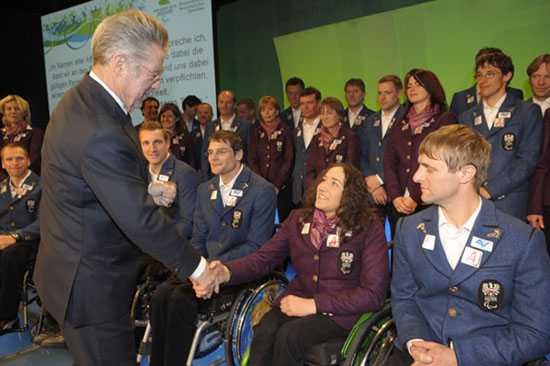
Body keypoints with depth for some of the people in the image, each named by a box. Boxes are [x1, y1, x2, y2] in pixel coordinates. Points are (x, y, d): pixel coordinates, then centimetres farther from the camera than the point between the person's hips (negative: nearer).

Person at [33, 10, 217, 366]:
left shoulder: (82, 100, 3)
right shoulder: (101, 133, -31)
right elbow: (140, 220, -29)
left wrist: (145, 189, 2)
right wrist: (196, 266, -17)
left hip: (77, 270, 10)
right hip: (90, 285, -10)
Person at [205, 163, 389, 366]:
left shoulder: (370, 230, -9)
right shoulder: (298, 219, 5)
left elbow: (374, 294, -12)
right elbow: (263, 258, 3)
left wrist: (313, 304, -18)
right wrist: (226, 272, -19)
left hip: (342, 311, -3)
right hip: (299, 299, 4)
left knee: (289, 335, -28)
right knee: (265, 330, -27)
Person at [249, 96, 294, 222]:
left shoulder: (286, 131, 2)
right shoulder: (256, 133, 12)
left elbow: (289, 160, -2)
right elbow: (252, 160, 8)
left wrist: (276, 185, -10)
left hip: (281, 187, -2)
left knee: (281, 220, -4)